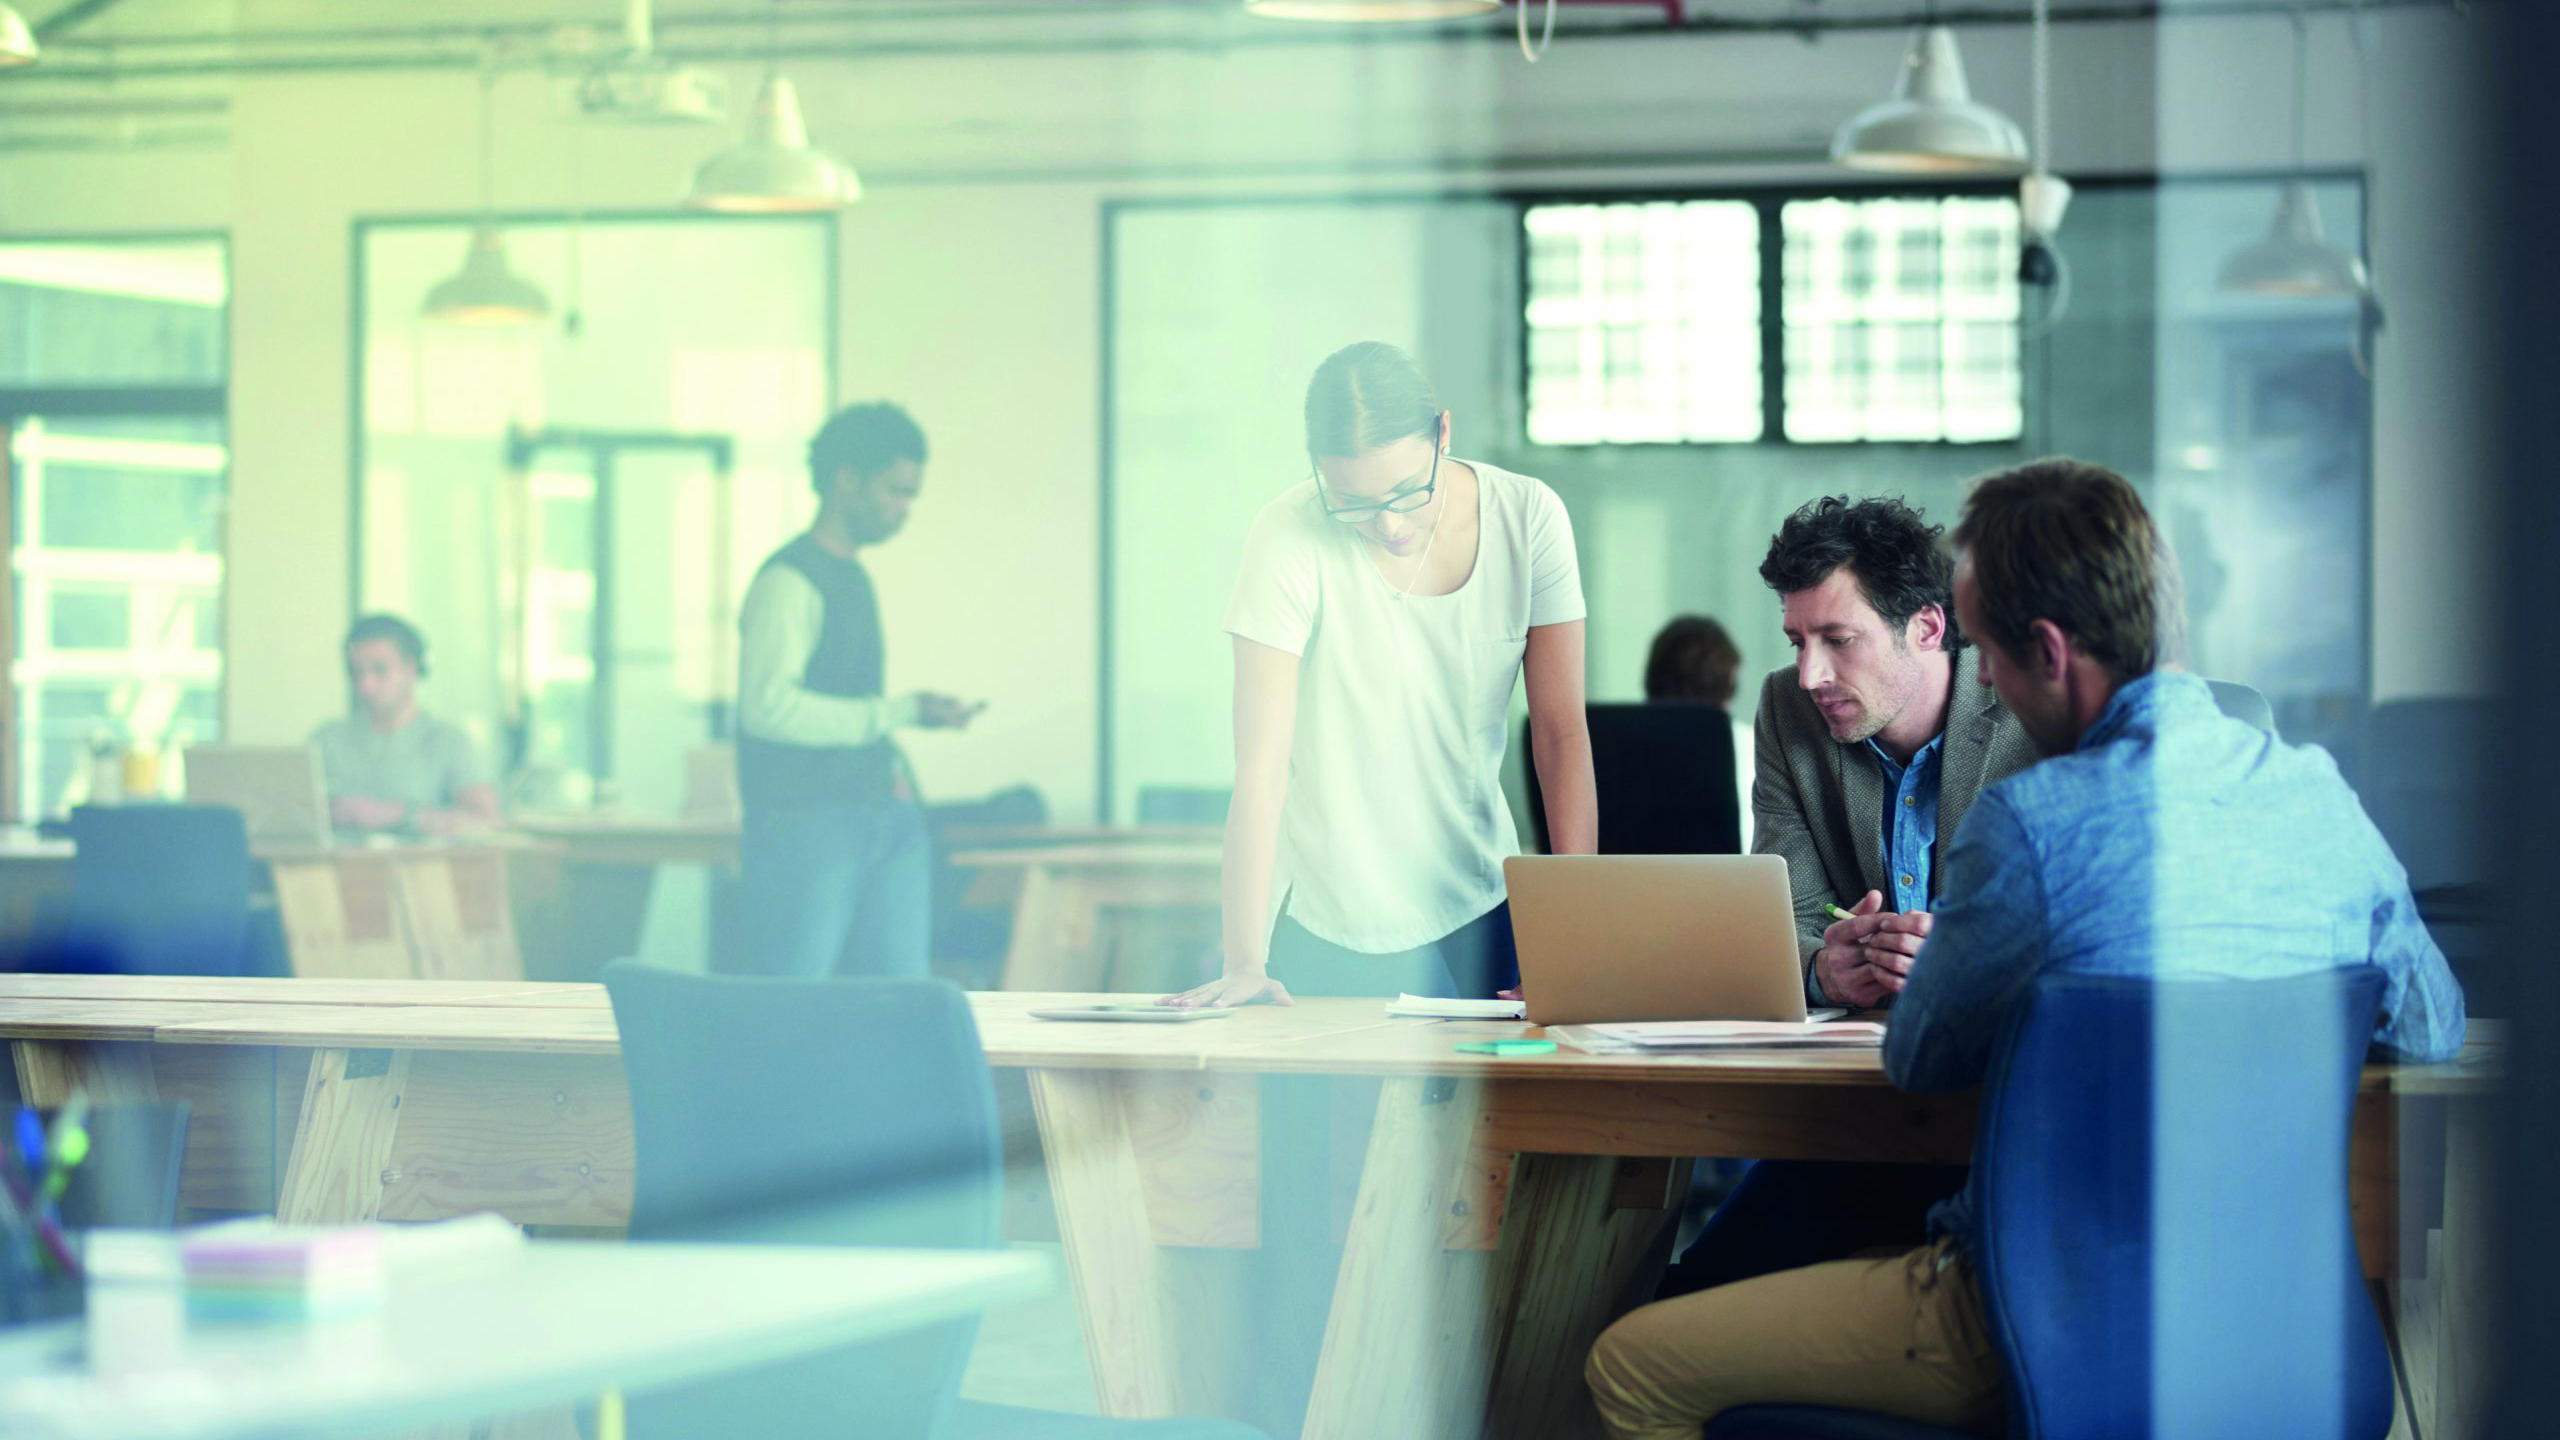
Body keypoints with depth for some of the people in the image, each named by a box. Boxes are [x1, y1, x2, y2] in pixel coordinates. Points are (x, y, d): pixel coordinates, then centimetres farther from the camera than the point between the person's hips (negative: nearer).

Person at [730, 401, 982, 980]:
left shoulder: (854, 579, 19)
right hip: (805, 824, -9)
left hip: (887, 822, 9)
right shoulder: (789, 581, -10)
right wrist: (899, 713, -20)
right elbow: (767, 705, -22)